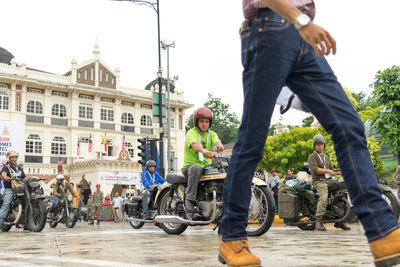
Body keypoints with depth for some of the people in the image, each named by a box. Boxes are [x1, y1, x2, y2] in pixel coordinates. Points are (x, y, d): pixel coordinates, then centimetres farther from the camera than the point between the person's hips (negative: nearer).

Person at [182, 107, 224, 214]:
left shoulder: (212, 134, 12)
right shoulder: (191, 132, -3)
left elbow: (216, 141, -12)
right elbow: (194, 145, -25)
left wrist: (219, 145, -38)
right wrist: (204, 151, -47)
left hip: (206, 167, 5)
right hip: (190, 165, -5)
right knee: (196, 168, -39)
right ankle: (189, 200, -37)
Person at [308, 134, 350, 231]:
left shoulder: (326, 157, 26)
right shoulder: (312, 156, 4)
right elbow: (315, 169, -13)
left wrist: (339, 172, 5)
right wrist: (327, 171, -21)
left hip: (329, 180, 7)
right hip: (319, 181, -7)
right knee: (324, 197, -32)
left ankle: (339, 221, 3)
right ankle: (318, 222, -34)